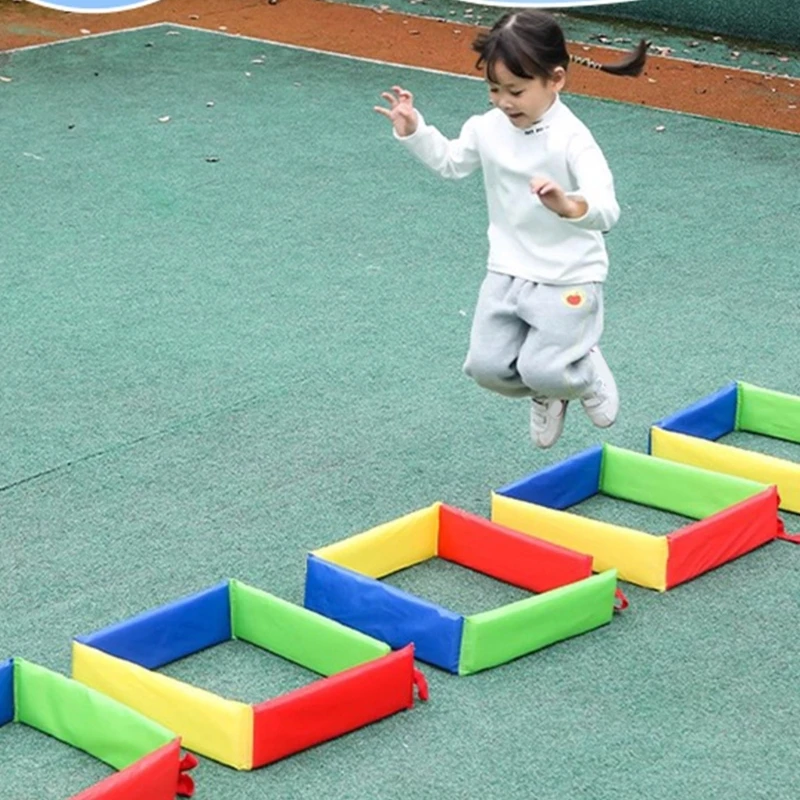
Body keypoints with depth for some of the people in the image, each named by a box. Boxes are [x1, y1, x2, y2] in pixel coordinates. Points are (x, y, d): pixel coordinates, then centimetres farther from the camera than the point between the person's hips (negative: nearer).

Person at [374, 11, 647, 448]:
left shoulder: (571, 139, -23)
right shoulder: (487, 129, -3)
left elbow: (606, 208, -34)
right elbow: (450, 162, 19)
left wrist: (569, 205, -56)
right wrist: (413, 131, 3)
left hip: (567, 278, -6)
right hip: (507, 272, 6)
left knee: (542, 369, -14)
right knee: (486, 367, 1)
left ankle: (587, 375, 22)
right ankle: (546, 394, 33)